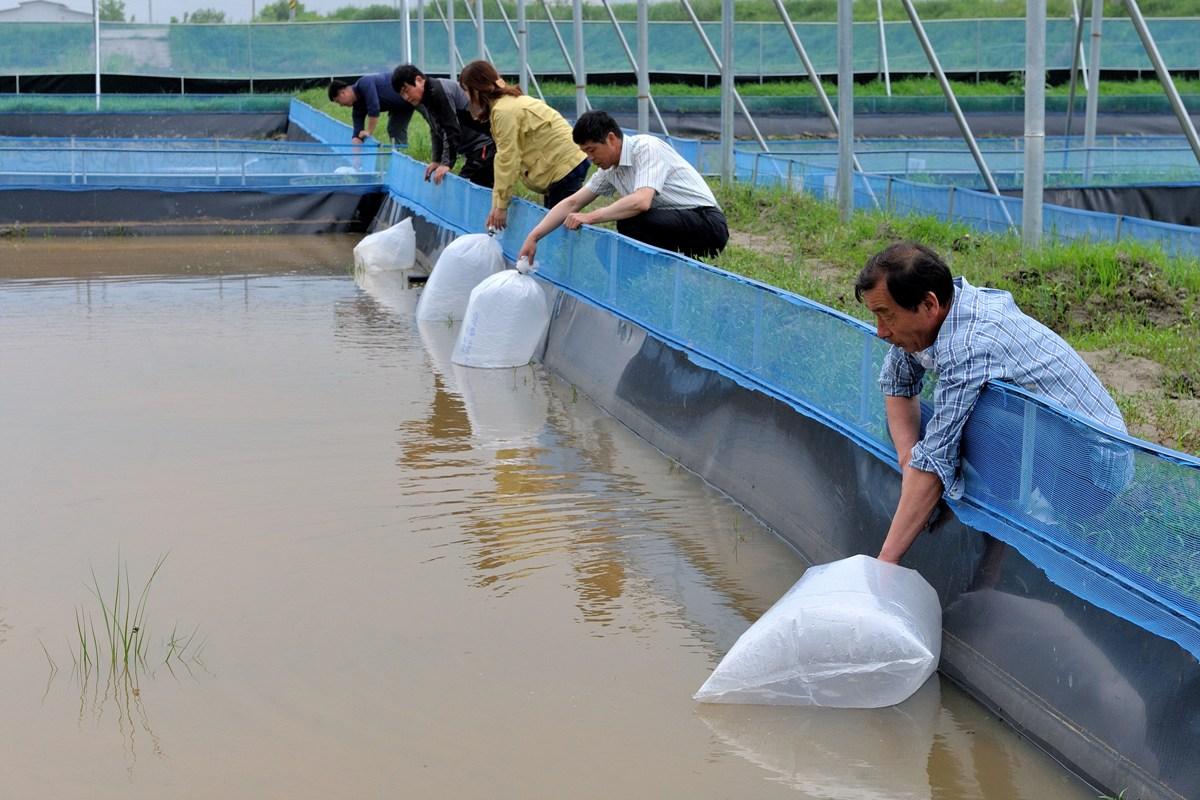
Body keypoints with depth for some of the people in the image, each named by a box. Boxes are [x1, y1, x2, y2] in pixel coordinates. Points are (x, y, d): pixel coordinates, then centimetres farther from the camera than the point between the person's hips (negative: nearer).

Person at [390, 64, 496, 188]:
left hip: (483, 147, -10)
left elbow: (453, 130, -20)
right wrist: (436, 160, 14)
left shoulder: (440, 91, -17)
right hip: (473, 150, 10)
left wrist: (447, 163, -20)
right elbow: (436, 131, 22)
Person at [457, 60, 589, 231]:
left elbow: (507, 159, -17)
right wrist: (497, 203, 10)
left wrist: (501, 206, -11)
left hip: (565, 165, -10)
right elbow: (504, 157, 12)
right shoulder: (510, 101, 13)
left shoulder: (504, 111, -18)